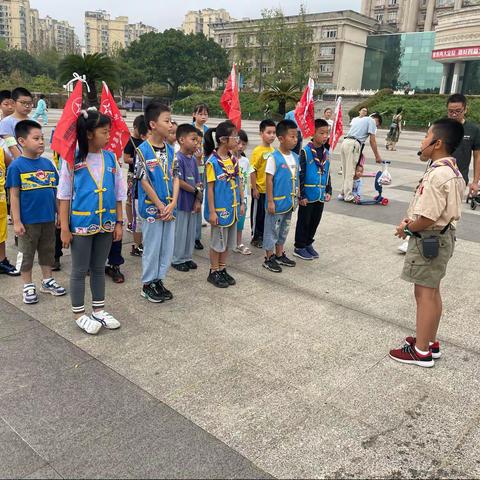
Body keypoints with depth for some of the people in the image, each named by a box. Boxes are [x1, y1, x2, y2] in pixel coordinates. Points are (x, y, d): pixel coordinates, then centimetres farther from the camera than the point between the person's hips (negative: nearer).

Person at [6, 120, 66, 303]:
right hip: (28, 221, -4)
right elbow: (14, 195, -10)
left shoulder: (48, 163, 3)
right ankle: (28, 286, 25)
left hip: (48, 219, 5)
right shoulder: (16, 166, -10)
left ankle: (47, 281, 33)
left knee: (48, 251, 17)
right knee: (27, 254, 11)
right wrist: (16, 221, -12)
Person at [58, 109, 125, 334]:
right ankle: (79, 314, 22)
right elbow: (64, 195, -6)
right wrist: (64, 227, -8)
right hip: (81, 224, -4)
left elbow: (119, 193, 7)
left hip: (106, 223, 4)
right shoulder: (73, 159, -8)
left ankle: (99, 309, 29)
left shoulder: (111, 158, 2)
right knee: (80, 270, 8)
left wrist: (119, 222, 5)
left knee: (99, 268, 16)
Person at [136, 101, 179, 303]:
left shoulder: (171, 150, 6)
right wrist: (160, 206, -13)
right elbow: (144, 181, -13)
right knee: (152, 246, 4)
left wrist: (172, 204, -7)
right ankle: (148, 284, 19)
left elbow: (175, 178, 4)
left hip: (169, 208, 6)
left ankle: (158, 280, 27)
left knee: (167, 246, 11)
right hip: (151, 208, -6)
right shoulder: (143, 150, -11)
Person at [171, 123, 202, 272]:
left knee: (191, 231, 15)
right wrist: (196, 190, -8)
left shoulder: (193, 159, 9)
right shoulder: (178, 159, -15)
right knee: (180, 231, 3)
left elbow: (198, 182, 8)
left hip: (192, 202, 8)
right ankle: (177, 260, 17)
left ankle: (187, 257, 29)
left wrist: (198, 200, -1)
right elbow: (179, 182, -19)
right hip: (182, 202, -7)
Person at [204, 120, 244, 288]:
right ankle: (213, 272, 21)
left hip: (232, 208, 7)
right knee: (217, 242, 6)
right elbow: (210, 187, -14)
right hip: (219, 209, -7)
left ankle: (222, 270, 29)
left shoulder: (233, 159, 5)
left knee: (228, 242, 15)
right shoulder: (212, 161, -15)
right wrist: (212, 211, -15)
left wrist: (241, 203, 10)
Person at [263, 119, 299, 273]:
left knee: (284, 229, 18)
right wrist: (270, 201, -16)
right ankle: (269, 259, 16)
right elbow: (269, 180, -14)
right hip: (277, 201, -7)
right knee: (272, 229, 5)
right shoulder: (274, 157, -15)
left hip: (289, 201, 7)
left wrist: (297, 197, 13)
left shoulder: (295, 157, 5)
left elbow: (296, 178, 12)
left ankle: (279, 255, 33)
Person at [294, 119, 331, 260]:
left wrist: (328, 191, 9)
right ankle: (299, 247, 18)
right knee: (304, 221, 5)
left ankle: (308, 244, 31)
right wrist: (301, 195, -15)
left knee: (315, 221, 15)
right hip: (308, 194, -6)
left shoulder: (326, 152, 8)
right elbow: (300, 175, -13)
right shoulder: (305, 152, -12)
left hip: (321, 195, 6)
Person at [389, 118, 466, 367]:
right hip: (441, 235, 10)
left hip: (429, 239, -10)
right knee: (431, 291, 19)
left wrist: (406, 229, -9)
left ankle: (421, 351, 12)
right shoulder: (452, 170, 7)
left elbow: (427, 219, -26)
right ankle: (429, 341, 33)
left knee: (425, 293, 0)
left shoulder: (438, 175, -25)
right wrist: (412, 220, 6)